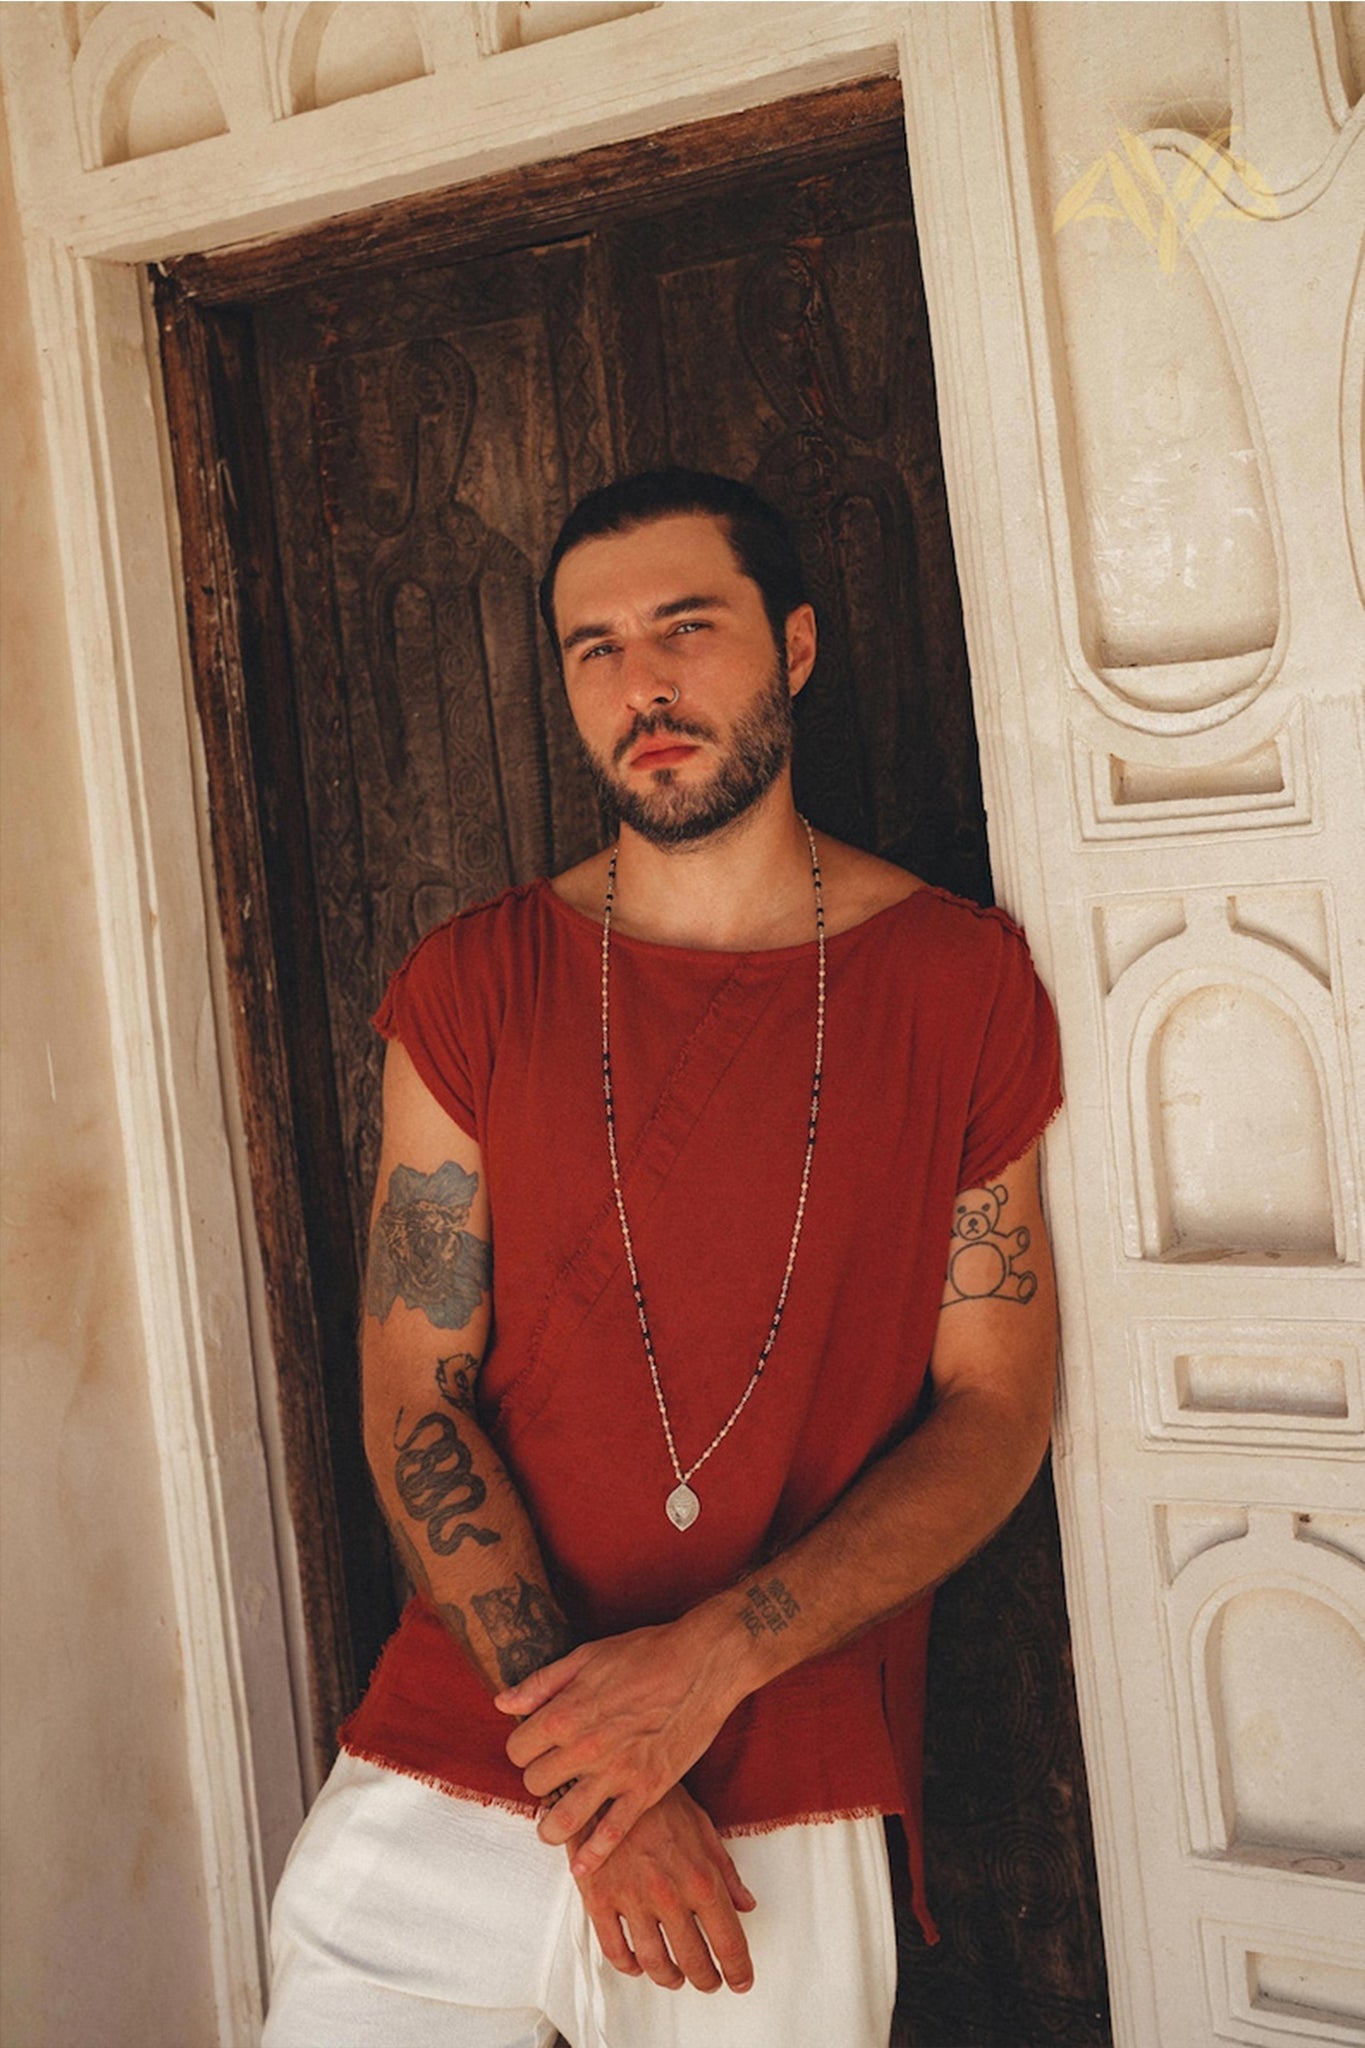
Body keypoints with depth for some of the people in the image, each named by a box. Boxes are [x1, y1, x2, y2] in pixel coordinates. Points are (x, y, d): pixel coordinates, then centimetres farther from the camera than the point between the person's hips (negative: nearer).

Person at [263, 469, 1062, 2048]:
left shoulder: (961, 982, 0)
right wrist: (590, 1742, -13)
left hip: (790, 1812, 0)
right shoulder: (470, 987, 1)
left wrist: (714, 1657, -14)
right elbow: (414, 1396, -3)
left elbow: (998, 1406, -2)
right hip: (448, 1772, 1)